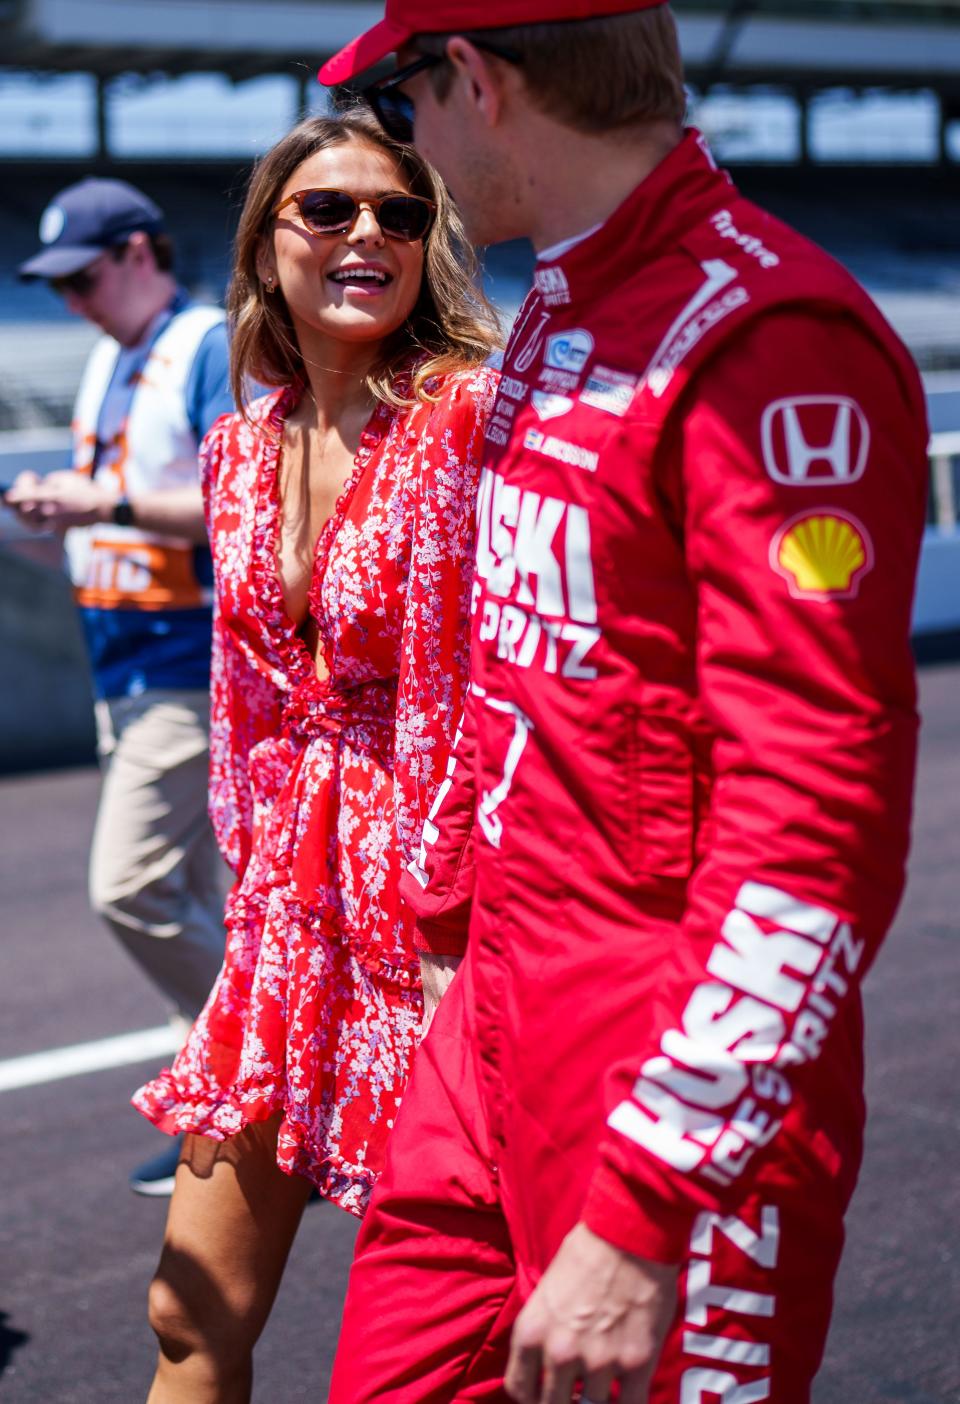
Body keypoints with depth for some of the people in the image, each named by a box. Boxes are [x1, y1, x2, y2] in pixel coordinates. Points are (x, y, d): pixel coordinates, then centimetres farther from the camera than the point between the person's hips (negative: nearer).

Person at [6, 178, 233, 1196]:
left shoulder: (213, 350, -10)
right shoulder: (107, 361, 17)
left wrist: (112, 506, -23)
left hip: (192, 668, -9)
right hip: (124, 672, 9)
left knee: (129, 887, -15)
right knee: (189, 904, 12)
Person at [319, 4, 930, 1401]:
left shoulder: (768, 343, -19)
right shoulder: (558, 319, 11)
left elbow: (816, 825, -25)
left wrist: (644, 1216, -25)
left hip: (674, 1110, -8)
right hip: (487, 1028, 9)